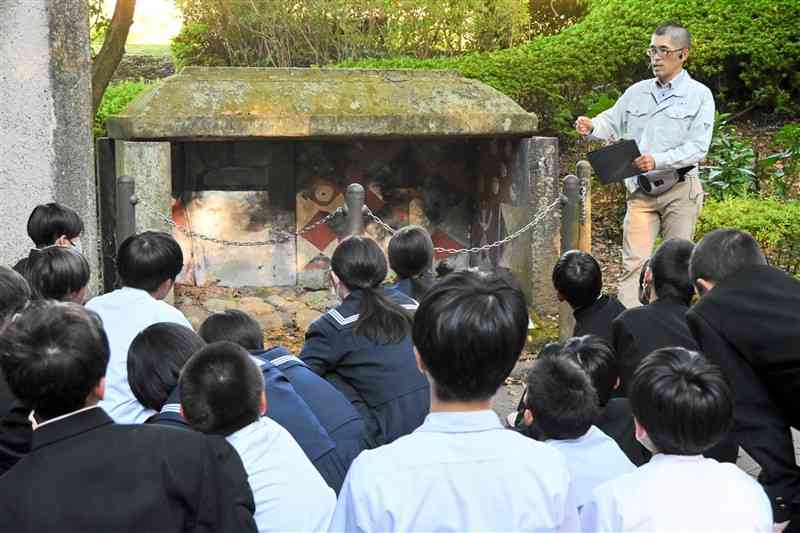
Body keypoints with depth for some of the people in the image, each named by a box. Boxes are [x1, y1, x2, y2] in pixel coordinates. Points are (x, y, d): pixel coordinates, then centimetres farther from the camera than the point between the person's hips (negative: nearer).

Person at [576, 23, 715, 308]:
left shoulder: (699, 95, -4)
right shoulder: (637, 92, 9)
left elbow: (697, 148, -12)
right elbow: (612, 122, 17)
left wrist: (658, 161, -25)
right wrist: (592, 127, -7)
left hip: (680, 190, -3)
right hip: (641, 191, 3)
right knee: (633, 261, -6)